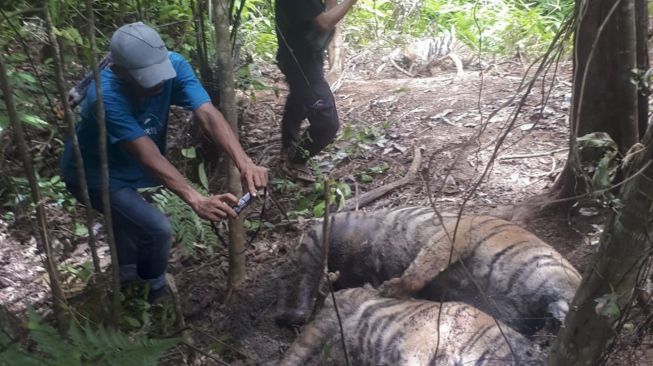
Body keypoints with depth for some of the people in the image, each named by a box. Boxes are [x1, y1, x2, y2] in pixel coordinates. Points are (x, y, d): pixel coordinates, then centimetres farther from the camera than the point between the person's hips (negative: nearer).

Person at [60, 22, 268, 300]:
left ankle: (127, 272, 59)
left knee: (130, 215, 30)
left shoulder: (173, 66, -27)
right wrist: (197, 201, -57)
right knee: (156, 228, -17)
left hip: (124, 164, 7)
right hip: (93, 174, -6)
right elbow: (149, 157, -45)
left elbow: (209, 115, -38)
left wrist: (245, 163, -52)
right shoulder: (106, 97, -41)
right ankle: (156, 291, 14)